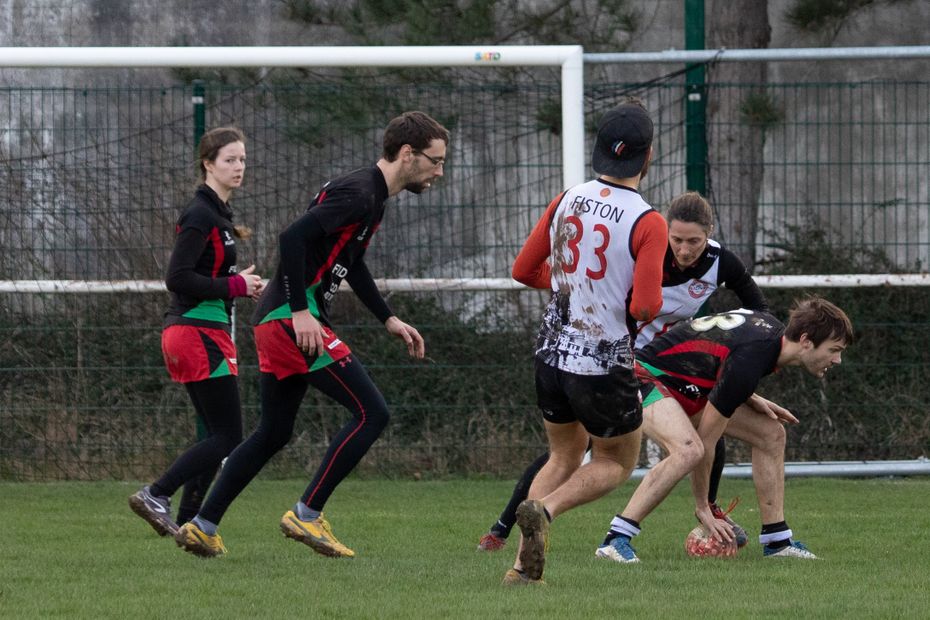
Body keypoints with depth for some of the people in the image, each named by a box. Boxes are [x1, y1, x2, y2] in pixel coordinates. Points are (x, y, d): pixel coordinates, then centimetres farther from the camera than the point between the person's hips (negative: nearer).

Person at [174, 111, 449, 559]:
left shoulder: (372, 196, 16)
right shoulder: (360, 194, -16)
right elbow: (293, 237, -25)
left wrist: (389, 320, 25)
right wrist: (301, 312, -26)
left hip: (277, 321, 10)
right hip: (293, 320, -10)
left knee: (273, 434, 17)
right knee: (370, 413, -9)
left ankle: (202, 527, 20)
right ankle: (307, 515, -7)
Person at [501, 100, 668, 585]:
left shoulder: (566, 201, -1)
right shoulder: (647, 223, -17)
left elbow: (524, 268, 8)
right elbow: (645, 307, -24)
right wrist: (652, 301, 0)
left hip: (551, 357, 5)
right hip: (605, 366, -5)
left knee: (564, 456, 23)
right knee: (618, 463, 18)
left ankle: (522, 565, 7)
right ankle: (544, 510, -10)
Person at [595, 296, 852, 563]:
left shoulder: (774, 329, -4)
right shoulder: (749, 362, -32)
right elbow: (705, 441, -25)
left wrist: (754, 401, 0)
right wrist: (702, 508, -15)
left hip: (691, 387, 10)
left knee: (772, 433, 5)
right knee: (688, 449, -36)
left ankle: (777, 541, 12)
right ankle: (616, 539, -31)